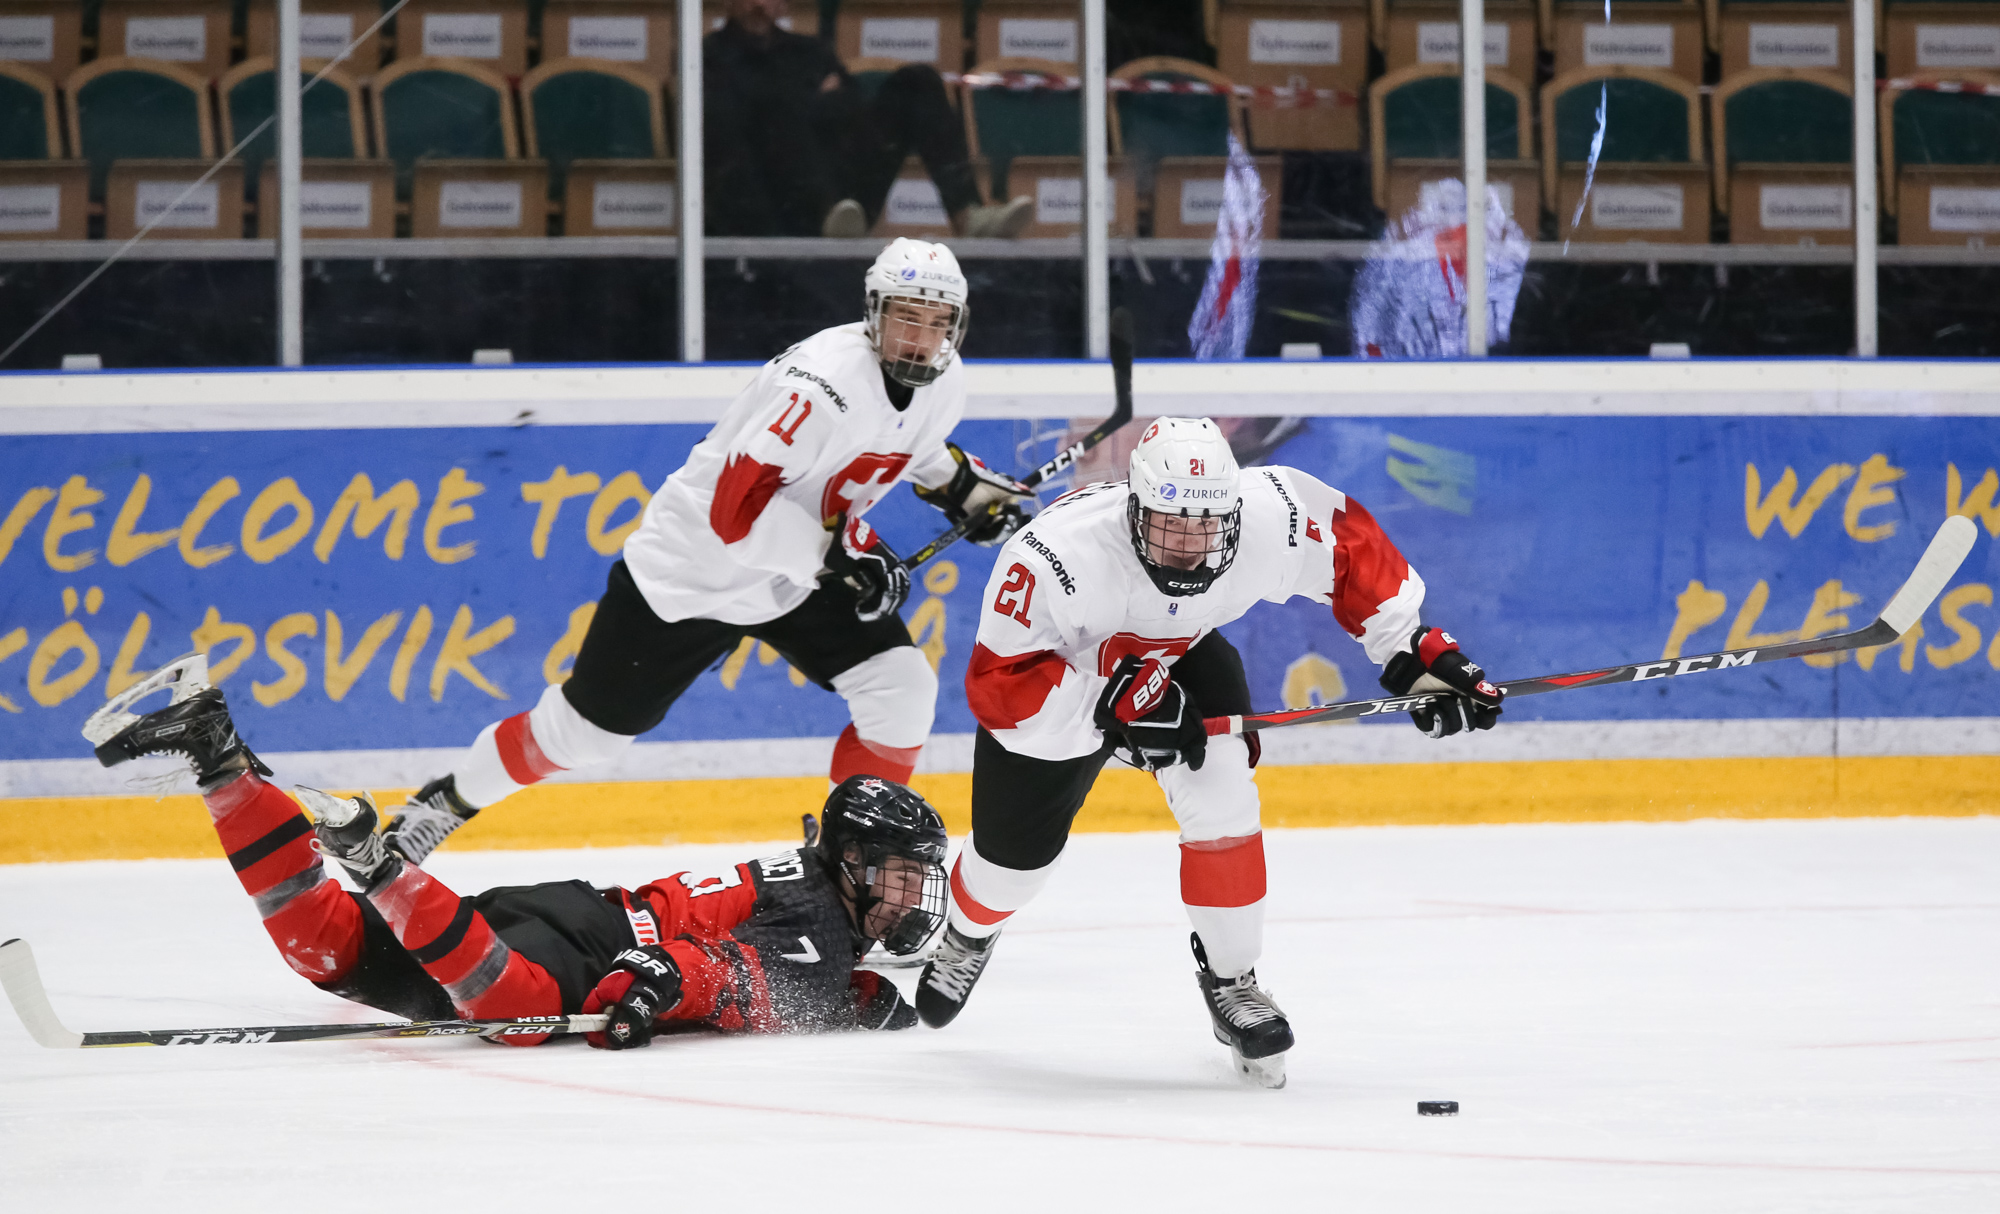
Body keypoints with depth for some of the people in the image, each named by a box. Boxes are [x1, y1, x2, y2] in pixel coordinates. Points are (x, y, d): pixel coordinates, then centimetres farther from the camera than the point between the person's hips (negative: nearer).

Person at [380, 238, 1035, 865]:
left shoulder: (942, 383, -5)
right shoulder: (827, 378, -33)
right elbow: (736, 508, -35)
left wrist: (969, 484, 7)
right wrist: (839, 550, -39)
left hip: (802, 576, 7)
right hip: (694, 572, -7)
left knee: (902, 689, -10)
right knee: (590, 726, 5)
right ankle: (448, 799, 29)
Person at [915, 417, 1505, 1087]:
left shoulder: (1271, 516, -34)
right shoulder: (1059, 552, -44)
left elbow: (1355, 551, -13)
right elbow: (1001, 687, -38)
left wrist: (1413, 652, -15)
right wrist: (1116, 705, -45)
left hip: (1182, 658, 2)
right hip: (1060, 672, -2)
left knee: (1219, 794, -23)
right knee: (1016, 854, 9)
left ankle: (1231, 979, -3)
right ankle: (967, 931, 47)